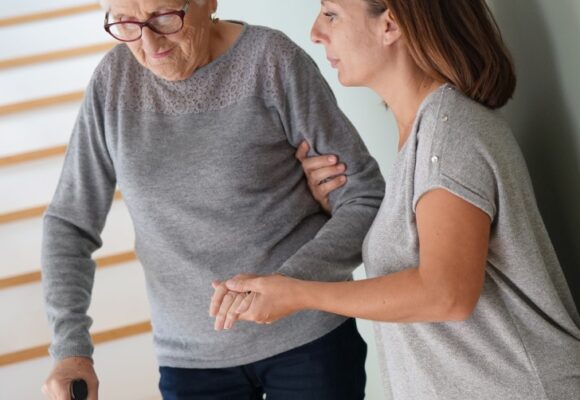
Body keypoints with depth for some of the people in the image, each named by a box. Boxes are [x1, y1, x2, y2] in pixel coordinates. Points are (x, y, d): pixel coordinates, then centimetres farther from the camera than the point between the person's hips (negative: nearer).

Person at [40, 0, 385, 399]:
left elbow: (365, 198, -10)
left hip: (309, 338, -2)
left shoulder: (273, 60, -12)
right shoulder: (113, 80, -3)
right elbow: (69, 222, 3)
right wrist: (71, 348, -9)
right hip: (191, 357, 2)